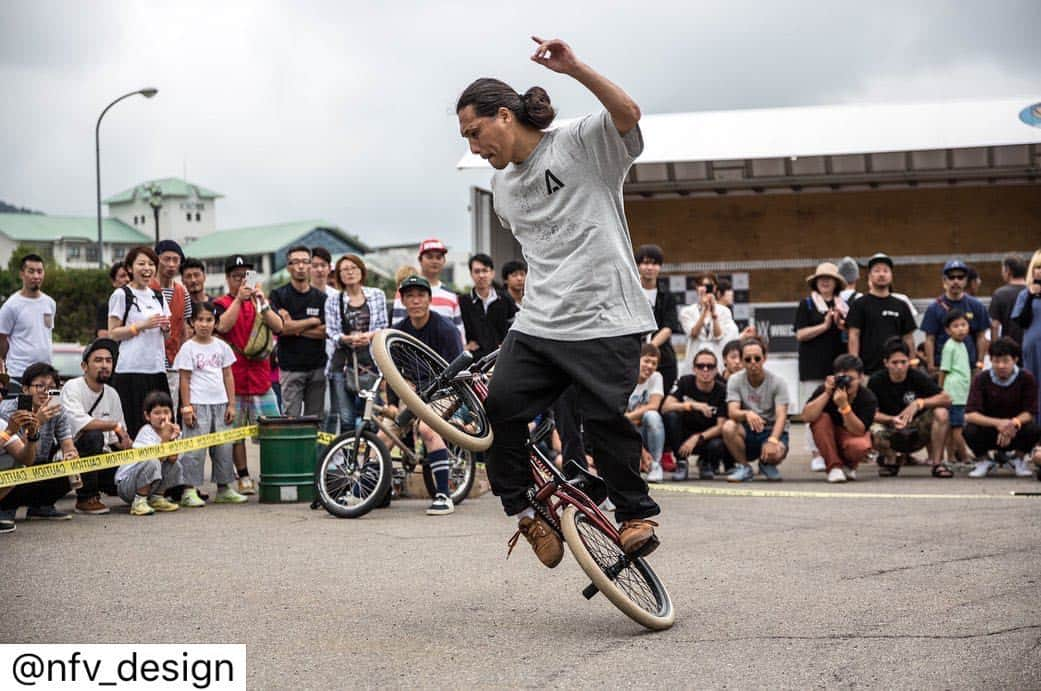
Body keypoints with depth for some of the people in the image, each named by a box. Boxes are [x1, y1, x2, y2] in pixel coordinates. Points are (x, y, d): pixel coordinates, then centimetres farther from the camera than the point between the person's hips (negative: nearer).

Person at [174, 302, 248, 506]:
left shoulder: (221, 346, 10)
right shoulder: (188, 348, -2)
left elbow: (228, 376, 12)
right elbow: (184, 379, -4)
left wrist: (231, 404, 6)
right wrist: (186, 407, -10)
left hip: (220, 403, 5)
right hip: (198, 404, -4)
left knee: (224, 447, 6)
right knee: (195, 448, -6)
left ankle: (224, 489, 15)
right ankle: (189, 491, -3)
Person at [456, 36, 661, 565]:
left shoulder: (581, 144, -5)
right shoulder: (503, 186, 16)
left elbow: (628, 114, -23)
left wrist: (573, 68, -33)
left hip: (604, 322, -6)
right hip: (537, 323, 6)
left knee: (604, 419, -9)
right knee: (499, 406, -8)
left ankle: (637, 513, 13)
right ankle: (524, 512, 7)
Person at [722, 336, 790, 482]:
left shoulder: (777, 382, -11)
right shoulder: (735, 380, -7)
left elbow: (781, 416, -22)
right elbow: (732, 412, -20)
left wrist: (772, 440, -41)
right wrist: (747, 414, -45)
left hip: (772, 430, -2)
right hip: (747, 431, 2)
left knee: (776, 452, -36)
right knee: (728, 427, -32)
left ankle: (767, 465, 5)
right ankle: (744, 467, -7)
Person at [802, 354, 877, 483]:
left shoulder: (868, 398, -22)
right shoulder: (824, 390, -19)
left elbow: (858, 431, -30)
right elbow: (806, 417, -31)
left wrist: (844, 406, -43)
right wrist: (827, 394, -37)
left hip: (851, 438, -1)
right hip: (829, 439, 1)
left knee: (860, 446, -36)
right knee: (821, 418, -30)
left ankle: (848, 465, 3)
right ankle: (835, 466, -19)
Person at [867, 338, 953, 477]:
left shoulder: (917, 377, -10)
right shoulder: (876, 381, -12)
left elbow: (946, 399, -14)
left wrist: (919, 403, -27)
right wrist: (892, 420, -31)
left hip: (917, 432, 1)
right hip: (891, 430, -1)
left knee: (941, 413, -26)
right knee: (873, 432, -35)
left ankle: (937, 464, -13)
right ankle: (892, 459, 2)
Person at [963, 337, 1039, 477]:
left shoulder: (1027, 379, -15)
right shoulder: (981, 379, -15)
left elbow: (1028, 413, -13)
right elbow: (970, 415, -23)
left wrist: (1014, 424, -34)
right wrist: (997, 423, -38)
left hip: (1015, 433, 0)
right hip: (989, 432, 0)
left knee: (1034, 429, -32)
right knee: (970, 430, -32)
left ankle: (1018, 459, 3)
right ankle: (984, 461, 3)